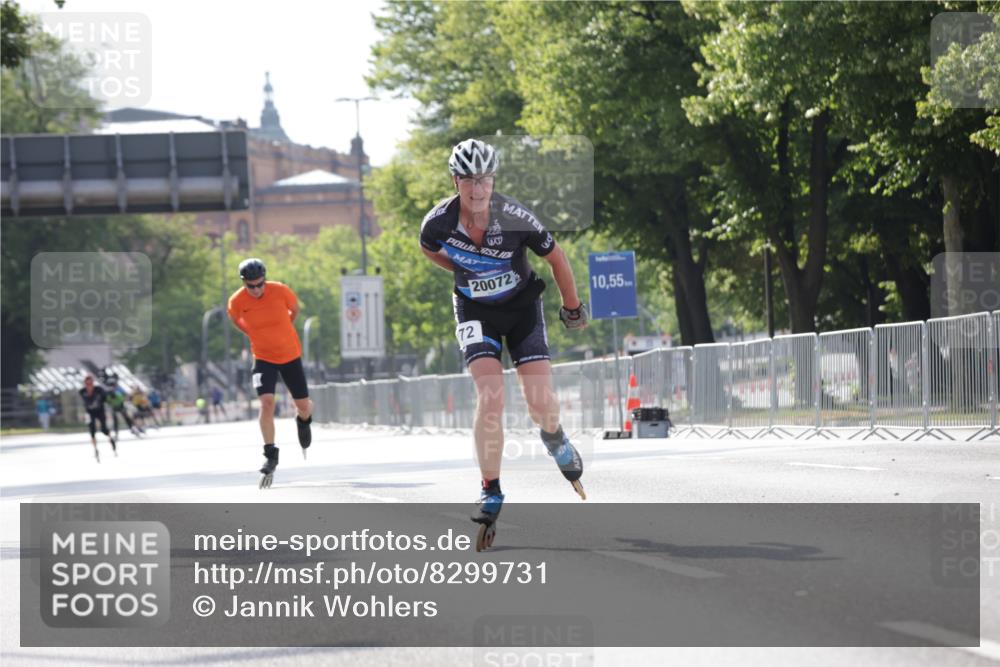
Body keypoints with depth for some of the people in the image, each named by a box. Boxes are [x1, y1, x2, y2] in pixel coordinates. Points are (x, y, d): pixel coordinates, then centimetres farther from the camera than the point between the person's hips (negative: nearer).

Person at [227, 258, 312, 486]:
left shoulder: (281, 291, -19)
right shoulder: (236, 301, -17)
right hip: (263, 358, -1)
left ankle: (303, 421, 47)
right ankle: (270, 455, -13)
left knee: (303, 405, 8)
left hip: (290, 355, 1)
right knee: (267, 402, -21)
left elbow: (294, 309, 3)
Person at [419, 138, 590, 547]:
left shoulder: (515, 218, -25)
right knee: (490, 397, -20)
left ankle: (553, 438, 29)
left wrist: (572, 308, 4)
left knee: (541, 404, -9)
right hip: (476, 311, 0)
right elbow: (430, 250, 6)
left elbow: (556, 258, -8)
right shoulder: (439, 222, -21)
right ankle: (491, 491, -7)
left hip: (522, 306, 0)